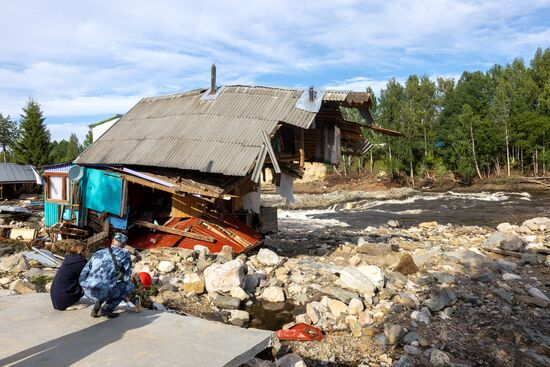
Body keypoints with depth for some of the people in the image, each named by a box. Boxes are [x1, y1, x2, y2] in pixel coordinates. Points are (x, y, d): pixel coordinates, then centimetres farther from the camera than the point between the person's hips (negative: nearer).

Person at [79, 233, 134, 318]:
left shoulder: (97, 253, 22)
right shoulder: (125, 254, 8)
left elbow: (83, 276, 18)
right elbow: (127, 278, 8)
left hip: (87, 291, 6)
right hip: (104, 291, -6)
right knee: (129, 285, 21)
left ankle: (96, 309, 21)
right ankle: (106, 309, 9)